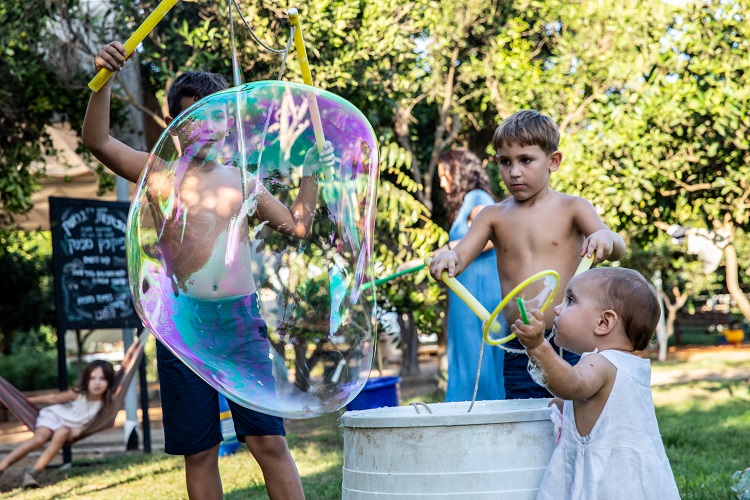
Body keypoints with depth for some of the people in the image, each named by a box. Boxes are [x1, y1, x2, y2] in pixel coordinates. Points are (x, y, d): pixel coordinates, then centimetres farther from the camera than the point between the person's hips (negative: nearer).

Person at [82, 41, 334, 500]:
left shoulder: (240, 181, 13)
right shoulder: (161, 175, 3)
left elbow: (297, 225, 23)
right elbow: (98, 141, -11)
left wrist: (311, 173, 12)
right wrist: (104, 80, -24)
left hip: (241, 318, 2)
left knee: (270, 441, -4)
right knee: (199, 452, 4)